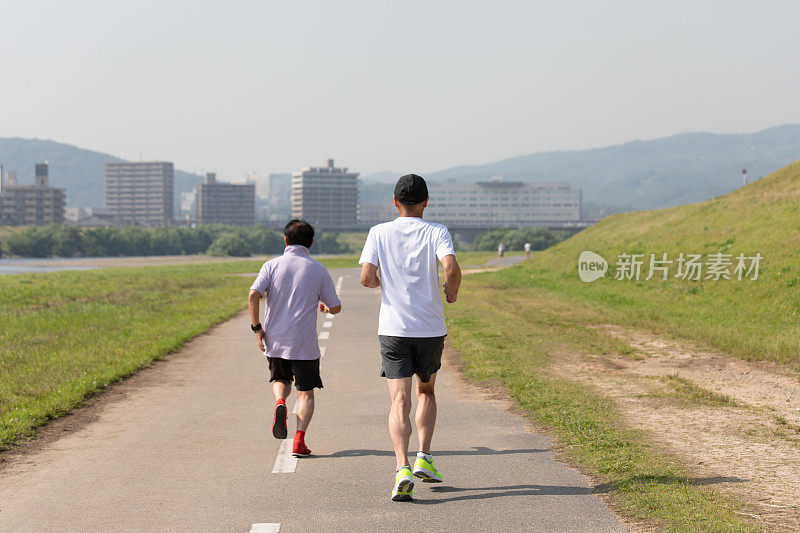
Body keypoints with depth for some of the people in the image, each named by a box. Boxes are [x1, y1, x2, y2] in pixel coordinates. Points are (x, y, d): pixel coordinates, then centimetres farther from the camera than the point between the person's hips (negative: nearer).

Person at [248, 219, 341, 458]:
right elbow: (336, 307, 3)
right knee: (306, 393, 9)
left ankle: (280, 402, -7)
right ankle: (299, 440, -8)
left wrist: (257, 328, -5)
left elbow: (254, 294, -13)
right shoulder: (318, 269, 0)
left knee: (281, 381, 25)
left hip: (274, 341, 2)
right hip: (305, 344, -1)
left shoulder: (272, 265, 1)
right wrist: (324, 306, 27)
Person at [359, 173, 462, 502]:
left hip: (393, 329, 0)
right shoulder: (437, 232, -3)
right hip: (431, 328, 0)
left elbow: (366, 278, -8)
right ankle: (424, 458, 15)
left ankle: (402, 467, -22)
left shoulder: (379, 233, 0)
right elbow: (452, 269, -20)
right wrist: (452, 291, 1)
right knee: (426, 391, 22)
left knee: (400, 401, -4)